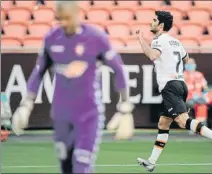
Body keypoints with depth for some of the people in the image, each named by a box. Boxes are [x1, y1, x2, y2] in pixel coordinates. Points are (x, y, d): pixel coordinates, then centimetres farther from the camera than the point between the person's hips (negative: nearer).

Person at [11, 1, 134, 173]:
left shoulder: (96, 38, -11)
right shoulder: (51, 39, 0)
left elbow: (118, 70, -3)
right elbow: (39, 71, 13)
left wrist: (125, 107, -3)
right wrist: (27, 104, 8)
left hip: (89, 114, -4)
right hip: (61, 113, 4)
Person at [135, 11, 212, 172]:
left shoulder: (159, 40, -6)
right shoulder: (175, 41, 19)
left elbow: (153, 56, -29)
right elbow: (186, 58, 37)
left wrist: (141, 39, -18)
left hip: (170, 86, -9)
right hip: (180, 84, 9)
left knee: (183, 120, -22)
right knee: (163, 124, 13)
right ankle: (152, 162, 17)